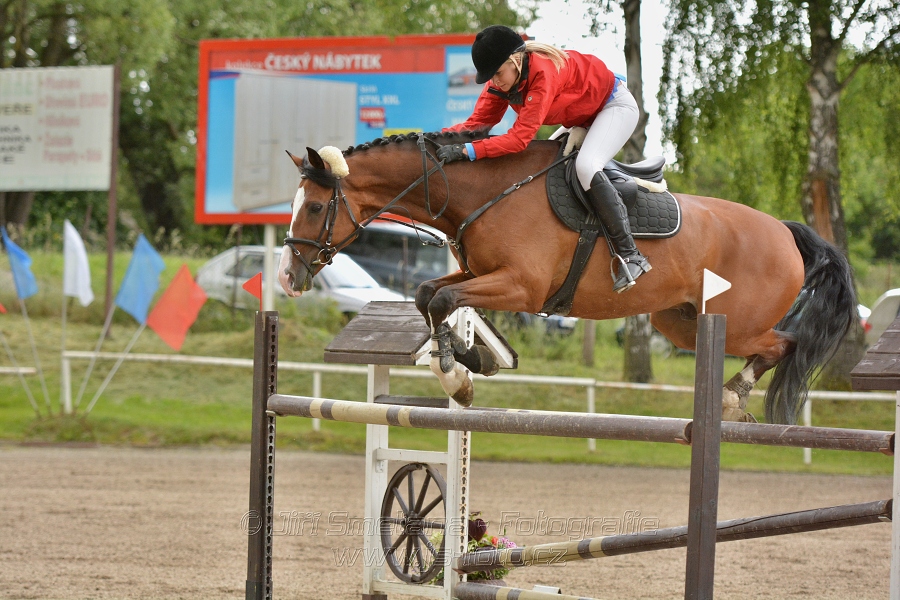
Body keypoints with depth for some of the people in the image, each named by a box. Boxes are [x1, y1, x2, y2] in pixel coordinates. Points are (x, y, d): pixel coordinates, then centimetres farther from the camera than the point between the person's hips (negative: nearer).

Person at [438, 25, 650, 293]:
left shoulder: (544, 73, -37)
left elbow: (520, 138, -42)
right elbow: (479, 122, -13)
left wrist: (466, 150, -49)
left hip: (616, 107, -10)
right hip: (582, 118, 10)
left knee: (585, 166, -30)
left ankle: (631, 255, -27)